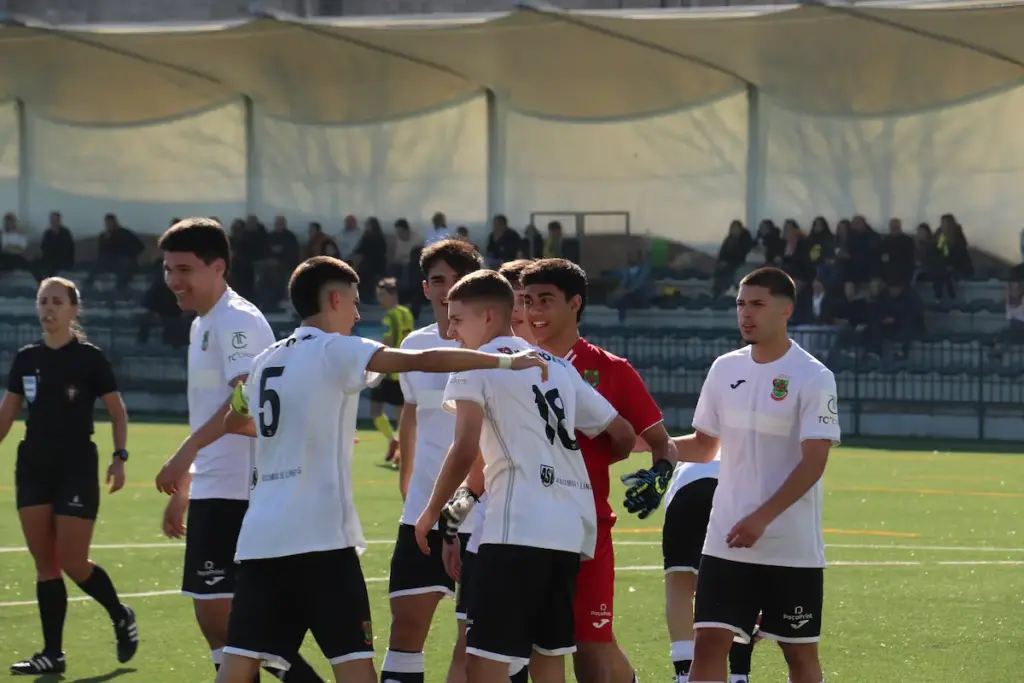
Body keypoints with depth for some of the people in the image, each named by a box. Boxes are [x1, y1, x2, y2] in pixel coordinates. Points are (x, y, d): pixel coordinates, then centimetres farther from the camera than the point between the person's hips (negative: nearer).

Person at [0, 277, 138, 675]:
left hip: (77, 469, -5)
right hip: (33, 470, 5)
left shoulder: (89, 358, -6)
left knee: (73, 564, -8)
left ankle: (121, 616, 19)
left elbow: (117, 411, -2)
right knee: (45, 564, 3)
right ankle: (53, 654, 6)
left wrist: (120, 457, -13)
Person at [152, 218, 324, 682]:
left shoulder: (237, 321, -13)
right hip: (213, 489, 10)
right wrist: (183, 487, 26)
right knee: (215, 616, 11)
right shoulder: (203, 325, 18)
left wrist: (185, 455, -32)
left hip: (236, 491, -10)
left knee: (219, 611, -13)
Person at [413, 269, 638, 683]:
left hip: (519, 528, -8)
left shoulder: (475, 364, 1)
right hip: (573, 529, 8)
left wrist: (431, 512, 0)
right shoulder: (559, 367, 22)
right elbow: (623, 437, 23)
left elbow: (466, 450, -11)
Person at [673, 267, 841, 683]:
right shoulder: (725, 370, 7)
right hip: (727, 542, 4)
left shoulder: (813, 378, -10)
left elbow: (813, 463, -15)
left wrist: (762, 518, -22)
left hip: (793, 548, -4)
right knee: (709, 641, -4)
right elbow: (704, 446, 16)